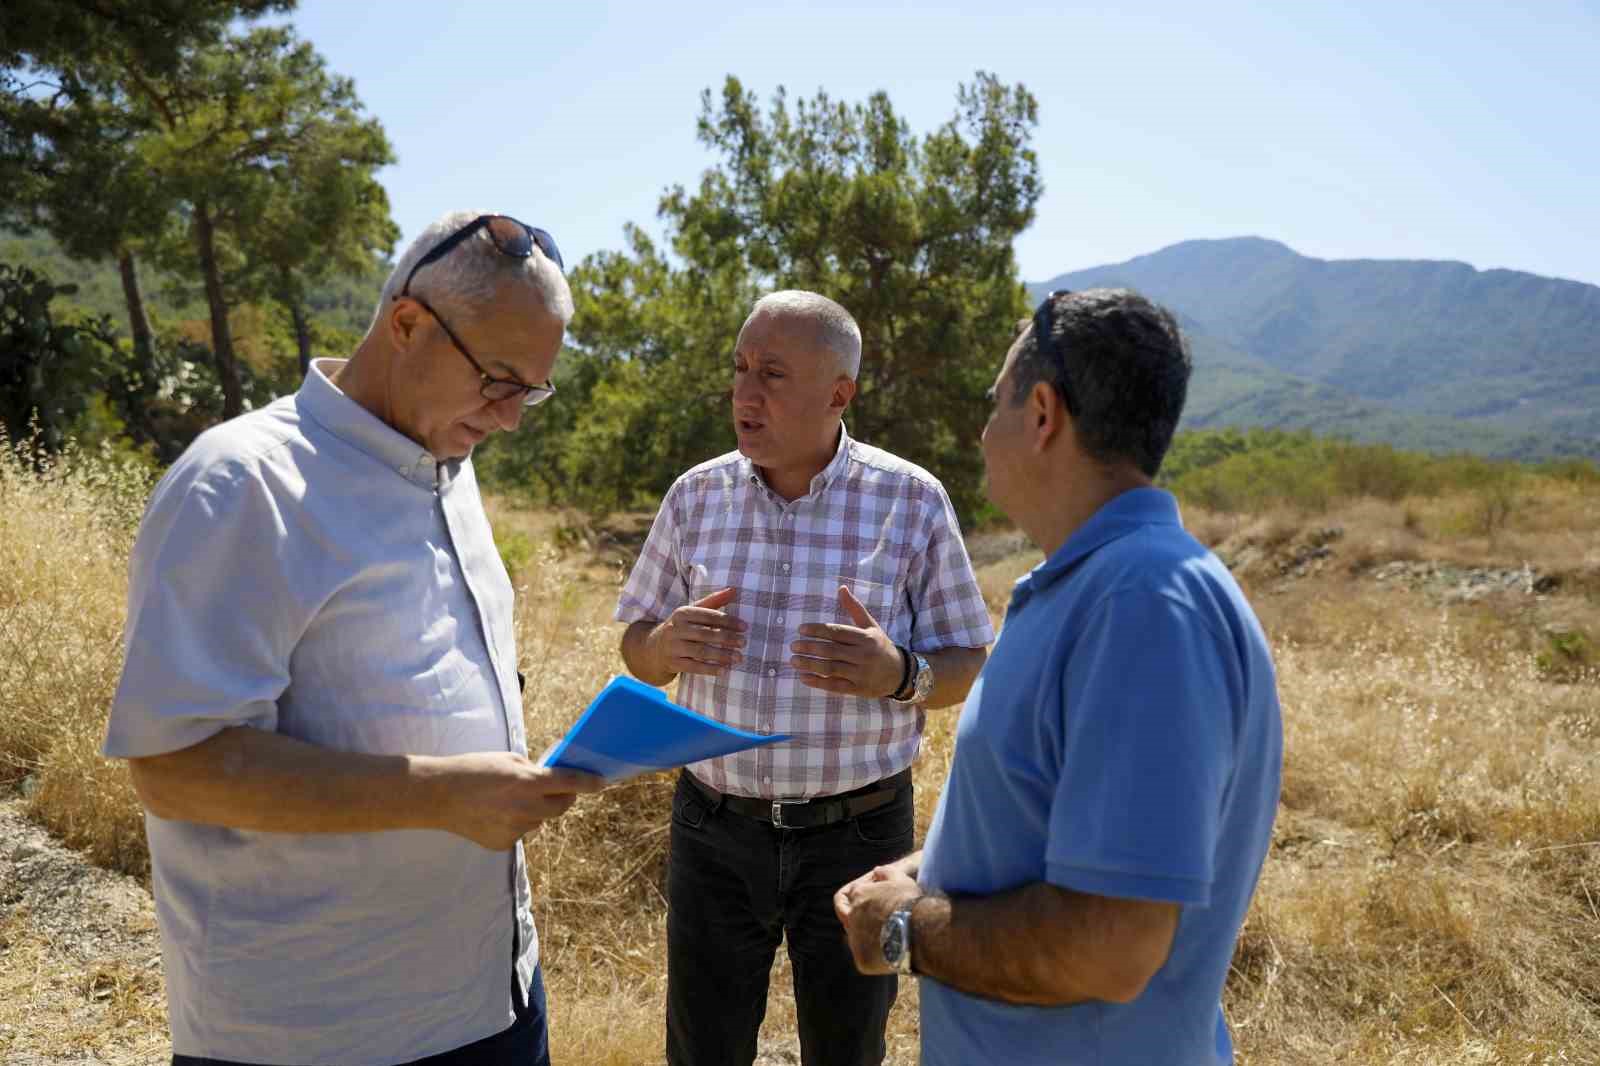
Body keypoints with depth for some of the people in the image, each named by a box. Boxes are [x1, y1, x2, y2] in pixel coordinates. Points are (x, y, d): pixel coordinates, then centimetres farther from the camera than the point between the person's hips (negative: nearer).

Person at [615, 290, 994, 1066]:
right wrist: (671, 644, -18)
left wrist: (899, 675, -26)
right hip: (715, 828, 2)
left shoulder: (913, 501, -10)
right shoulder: (697, 495, -3)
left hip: (857, 831, -1)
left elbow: (965, 667, -4)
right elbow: (638, 651, 6)